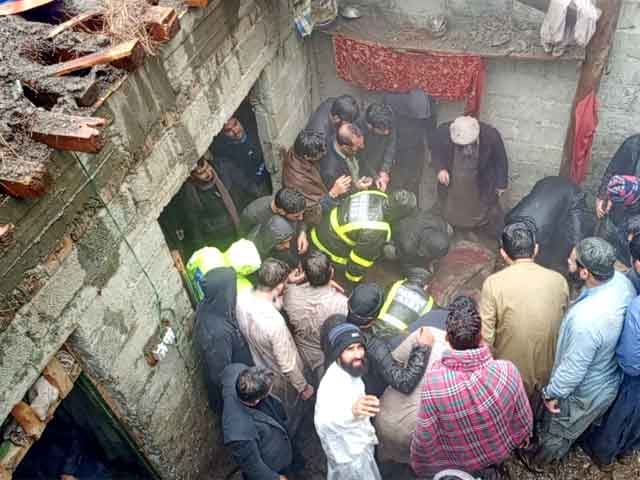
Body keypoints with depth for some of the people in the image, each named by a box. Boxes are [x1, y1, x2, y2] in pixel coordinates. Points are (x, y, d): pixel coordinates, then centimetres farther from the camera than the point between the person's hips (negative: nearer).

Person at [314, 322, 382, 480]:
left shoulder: (350, 371, -8)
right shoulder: (332, 383, -36)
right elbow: (322, 421, -54)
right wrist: (352, 410, -71)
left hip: (359, 445, 8)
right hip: (349, 454, -8)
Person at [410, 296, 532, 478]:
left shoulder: (434, 380, -38)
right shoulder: (506, 371, -33)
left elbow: (425, 436, -23)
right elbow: (523, 418, -14)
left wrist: (418, 463, -2)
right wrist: (522, 437, 10)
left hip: (461, 462, -1)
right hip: (501, 451, 1)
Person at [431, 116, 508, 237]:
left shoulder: (491, 135, -31)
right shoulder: (443, 132, -30)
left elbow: (500, 159, -12)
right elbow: (435, 149, -7)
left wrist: (501, 183, -3)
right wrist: (440, 168, -22)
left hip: (482, 183, -1)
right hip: (452, 182, 1)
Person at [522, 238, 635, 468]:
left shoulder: (586, 319, -46)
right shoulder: (621, 281, -20)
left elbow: (573, 369, -31)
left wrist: (551, 394, -12)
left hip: (584, 391, -7)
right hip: (609, 377, 7)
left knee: (556, 429, 25)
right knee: (575, 425, 36)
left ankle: (537, 460, 53)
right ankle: (557, 449, 63)